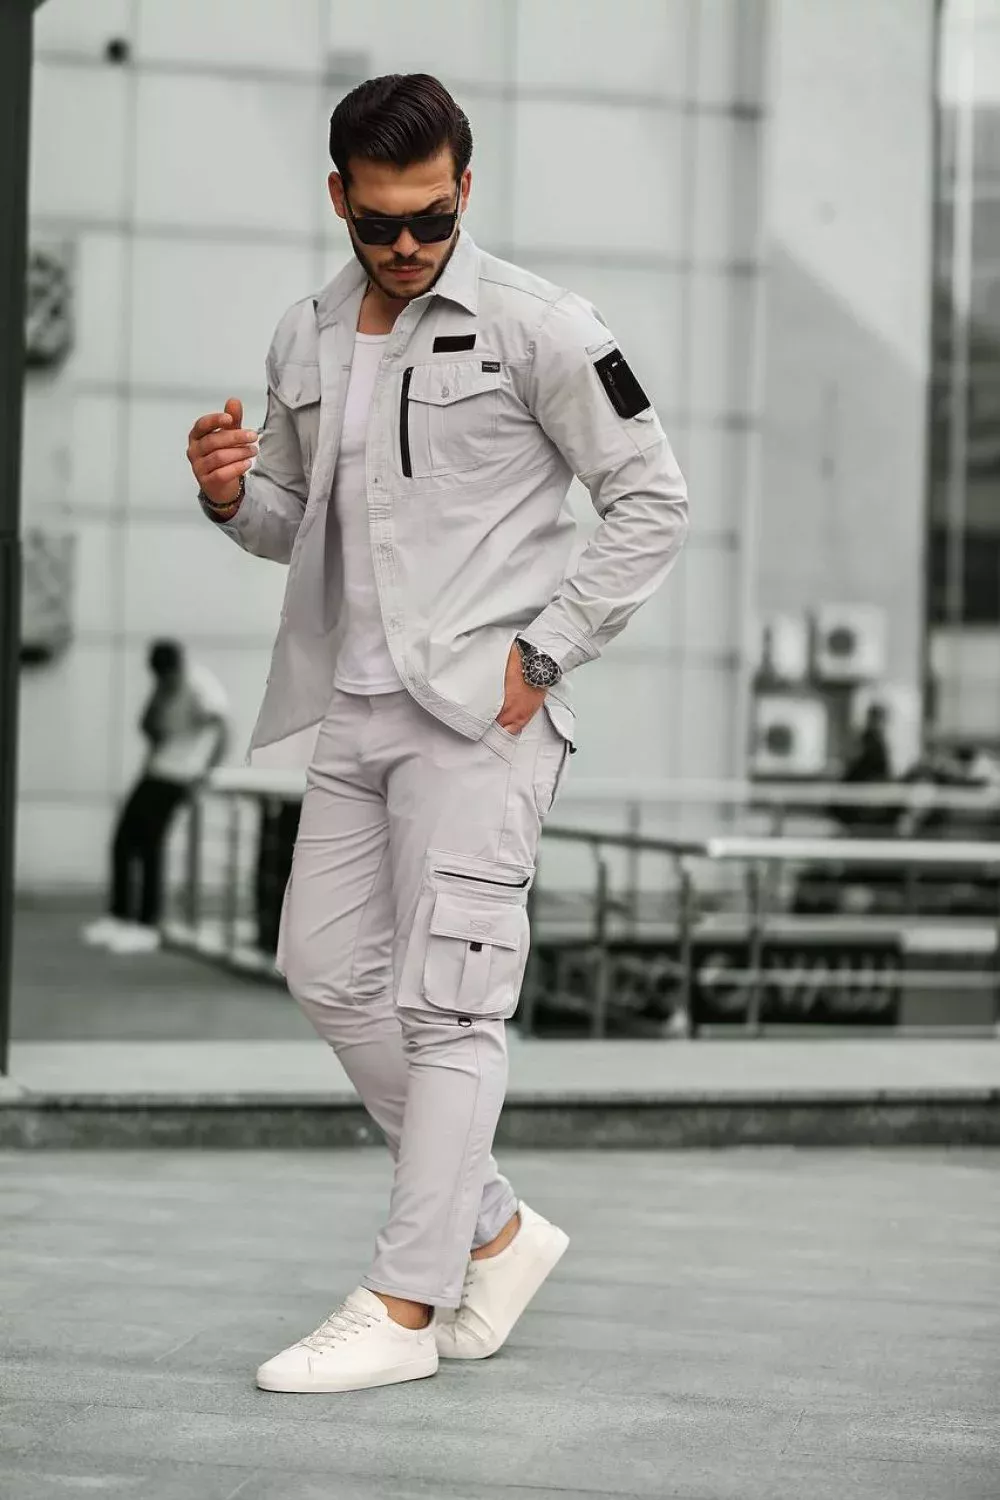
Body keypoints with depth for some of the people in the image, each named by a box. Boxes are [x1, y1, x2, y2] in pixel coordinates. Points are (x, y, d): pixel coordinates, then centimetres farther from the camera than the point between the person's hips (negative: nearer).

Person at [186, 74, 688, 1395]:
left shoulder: (533, 326, -7)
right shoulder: (305, 340, 12)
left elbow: (654, 503, -5)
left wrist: (541, 653, -11)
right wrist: (233, 493, -1)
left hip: (481, 704, -7)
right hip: (354, 701, 7)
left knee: (447, 996, -9)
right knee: (329, 973, 8)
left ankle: (405, 1304, -4)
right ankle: (494, 1228, 21)